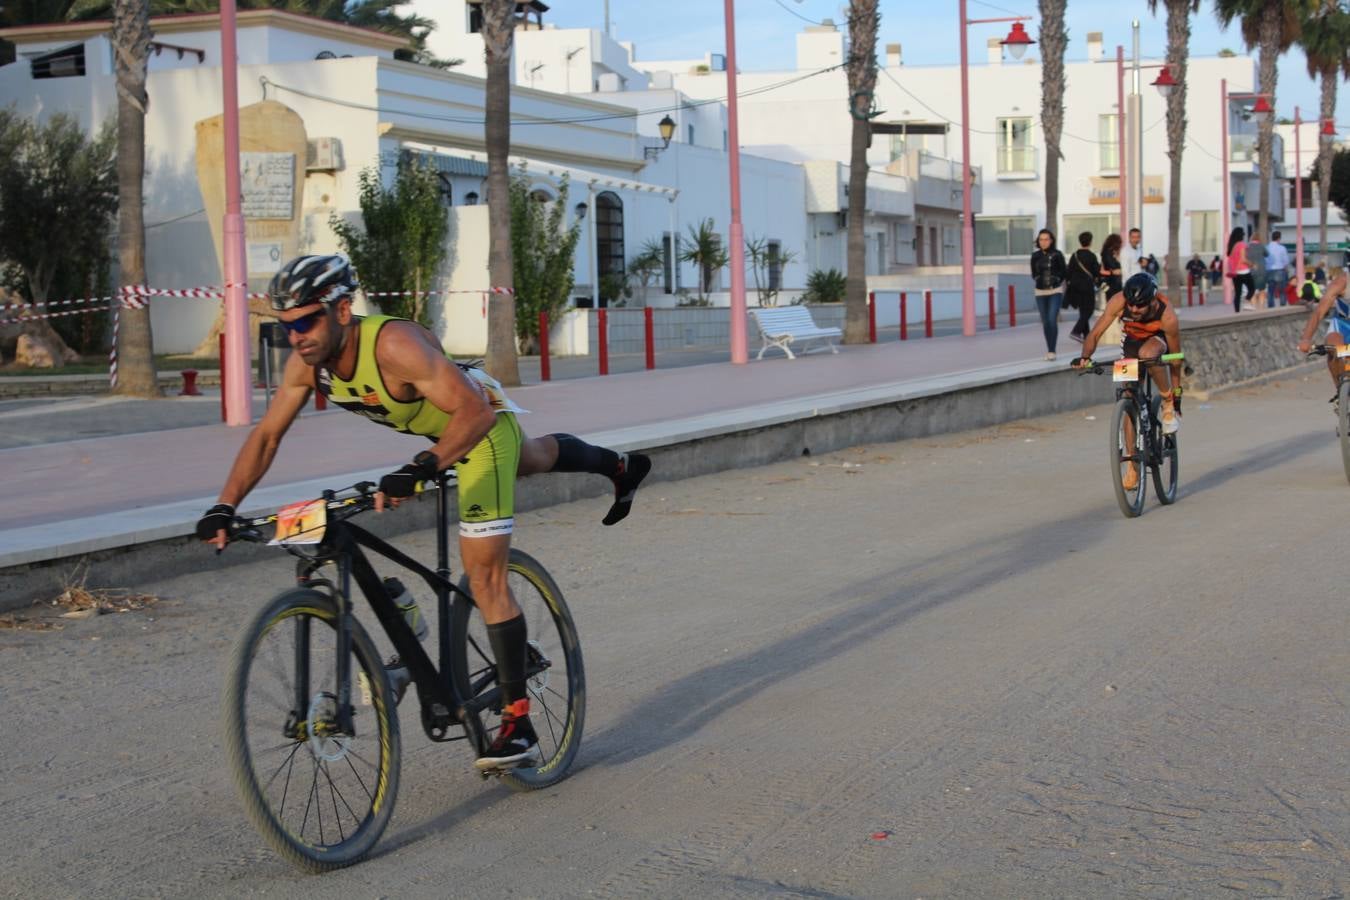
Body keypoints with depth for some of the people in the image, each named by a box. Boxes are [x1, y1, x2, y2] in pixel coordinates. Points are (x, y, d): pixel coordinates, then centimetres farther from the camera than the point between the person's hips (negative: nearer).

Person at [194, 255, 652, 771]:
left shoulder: (394, 345, -41)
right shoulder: (307, 362, -19)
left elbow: (475, 411, -46)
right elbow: (266, 436, -12)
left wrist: (419, 471, -58)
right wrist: (224, 507, -23)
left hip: (482, 422, -8)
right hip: (437, 431, 8)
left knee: (484, 577, -13)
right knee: (530, 460, 39)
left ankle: (518, 726, -7)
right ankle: (618, 467, 71)